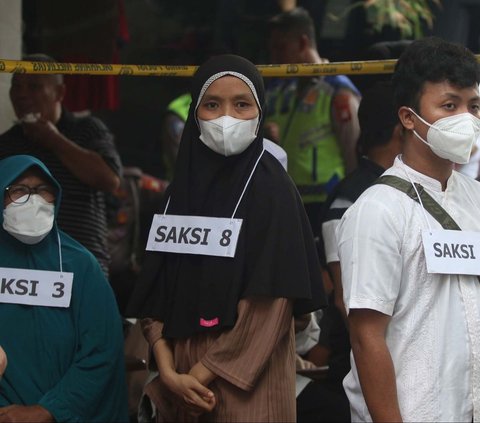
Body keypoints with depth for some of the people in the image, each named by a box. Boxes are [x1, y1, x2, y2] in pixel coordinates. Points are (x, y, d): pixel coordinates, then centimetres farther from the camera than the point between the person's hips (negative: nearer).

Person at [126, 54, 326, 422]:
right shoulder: (183, 186, 8)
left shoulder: (271, 189, -7)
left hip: (245, 378, -5)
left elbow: (270, 305, -14)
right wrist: (169, 372, -8)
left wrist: (201, 375, -14)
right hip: (181, 374, 5)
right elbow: (154, 293, 5)